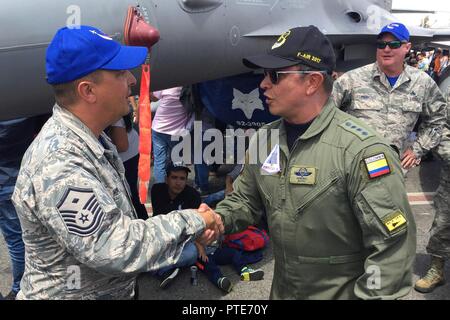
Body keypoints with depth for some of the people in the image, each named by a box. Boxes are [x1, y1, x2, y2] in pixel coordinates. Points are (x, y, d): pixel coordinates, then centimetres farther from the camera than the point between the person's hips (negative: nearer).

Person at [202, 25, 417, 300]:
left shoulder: (361, 150, -25)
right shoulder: (264, 140, -3)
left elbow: (393, 244, -23)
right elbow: (245, 200, 8)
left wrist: (367, 296, -20)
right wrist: (217, 220, -10)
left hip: (344, 293, -6)